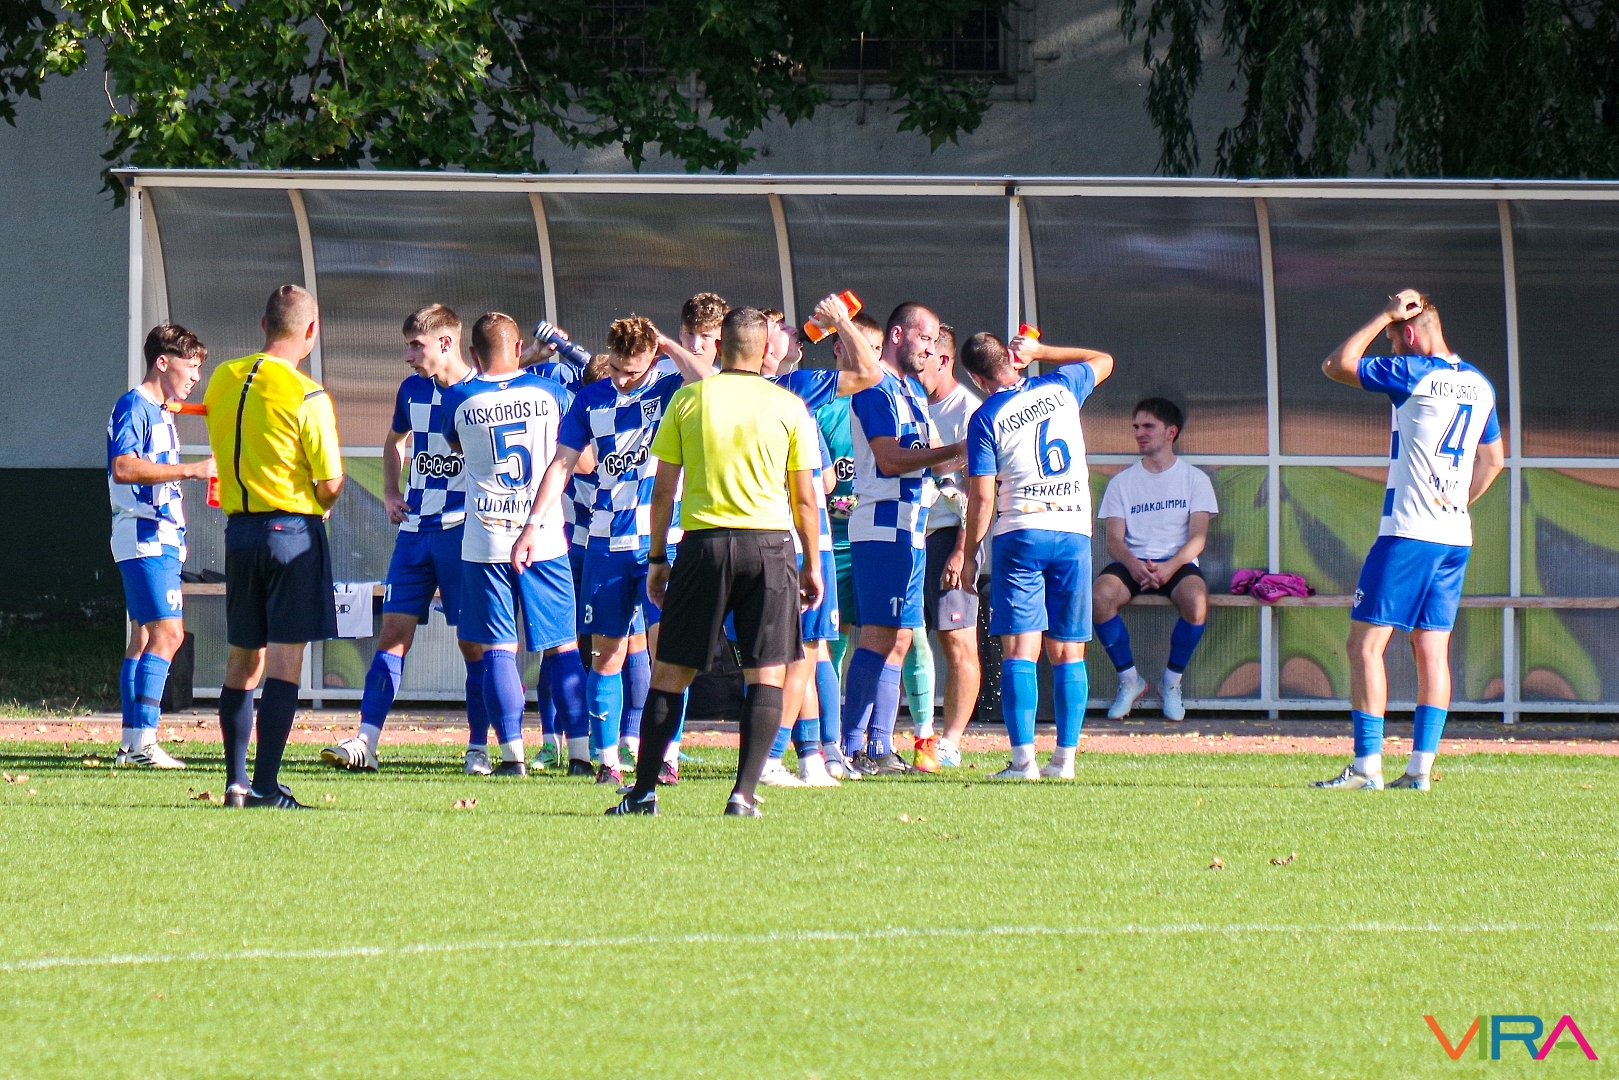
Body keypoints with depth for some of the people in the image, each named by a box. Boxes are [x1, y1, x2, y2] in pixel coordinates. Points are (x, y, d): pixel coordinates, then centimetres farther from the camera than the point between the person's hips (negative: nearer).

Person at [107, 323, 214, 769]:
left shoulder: (162, 414, 19)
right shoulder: (133, 407, -10)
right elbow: (123, 468, -22)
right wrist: (190, 470, -22)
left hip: (162, 539, 10)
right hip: (144, 537, -10)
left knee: (146, 635, 9)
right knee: (167, 632, -16)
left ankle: (132, 741, 11)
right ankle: (142, 740, -20)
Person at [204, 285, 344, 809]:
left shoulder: (222, 379, 4)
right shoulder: (307, 396, -14)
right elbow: (330, 483, -12)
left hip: (238, 526, 6)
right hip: (293, 528, -6)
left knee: (243, 660, 14)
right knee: (285, 660, -5)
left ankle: (236, 780, 14)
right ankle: (265, 786, -10)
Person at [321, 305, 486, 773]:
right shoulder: (413, 390, 8)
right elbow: (395, 441, 27)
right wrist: (390, 493, 14)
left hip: (463, 530, -5)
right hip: (414, 527, 5)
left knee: (474, 642, 0)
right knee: (393, 634, -1)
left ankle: (478, 746, 7)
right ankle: (366, 741, -5)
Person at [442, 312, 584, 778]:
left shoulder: (459, 399, -2)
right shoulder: (549, 391, 0)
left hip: (485, 542, -1)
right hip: (546, 538, 1)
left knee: (496, 648, 3)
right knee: (563, 646, 6)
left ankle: (512, 752, -4)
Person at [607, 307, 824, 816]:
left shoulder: (689, 399, 3)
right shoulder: (788, 407, 2)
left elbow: (663, 490, 5)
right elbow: (805, 498, 4)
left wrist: (657, 557, 13)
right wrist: (812, 564, 14)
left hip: (705, 544, 0)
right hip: (769, 544, 0)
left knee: (670, 673, 7)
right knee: (767, 676, 3)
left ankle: (644, 791, 6)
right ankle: (745, 791, -7)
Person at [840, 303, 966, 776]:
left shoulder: (913, 390, 21)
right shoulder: (876, 388, -9)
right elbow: (890, 457, -17)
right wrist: (956, 452, -17)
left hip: (911, 528, 10)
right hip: (884, 527, -10)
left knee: (899, 641, 8)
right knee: (879, 636, -13)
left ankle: (879, 749, 10)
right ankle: (853, 749, -14)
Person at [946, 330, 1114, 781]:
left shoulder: (985, 418, -4)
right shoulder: (1059, 388, 7)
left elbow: (982, 497, -6)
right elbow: (1102, 361, 29)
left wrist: (968, 553, 3)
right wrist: (1038, 351, 27)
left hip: (1021, 533, -4)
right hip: (1075, 531, 4)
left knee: (1020, 649, -6)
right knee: (1067, 651, 8)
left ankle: (1024, 758, -15)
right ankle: (1065, 757, 5)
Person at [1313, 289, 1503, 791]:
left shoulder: (1414, 373, -10)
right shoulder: (1480, 385, 13)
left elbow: (1336, 366, -3)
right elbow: (1493, 460, 23)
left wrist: (1385, 317, 1)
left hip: (1407, 533, -8)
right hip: (1456, 535, 8)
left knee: (1366, 642, -5)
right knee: (1432, 650, 7)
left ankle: (1367, 765, -11)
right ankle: (1421, 765, 3)